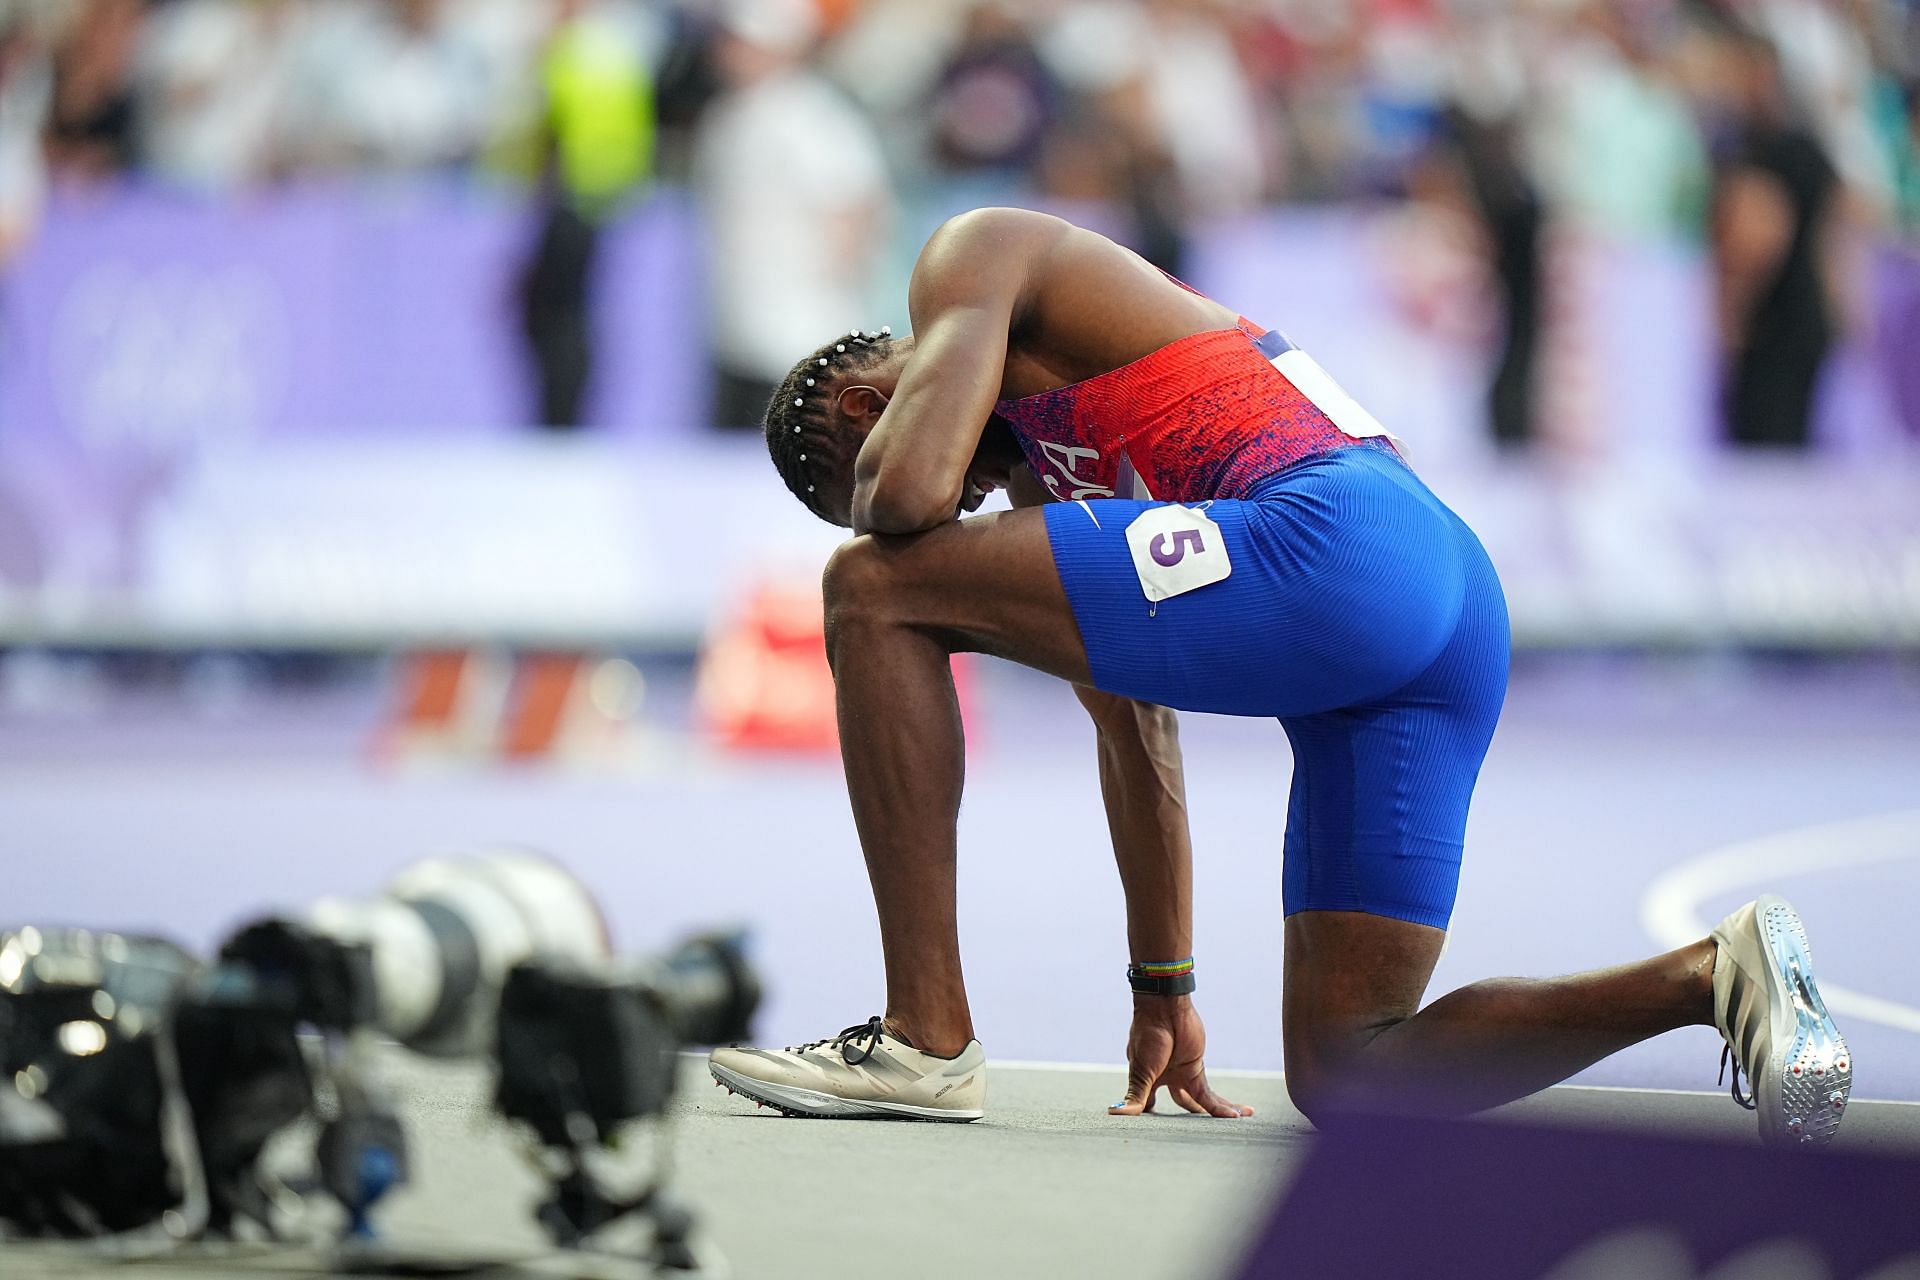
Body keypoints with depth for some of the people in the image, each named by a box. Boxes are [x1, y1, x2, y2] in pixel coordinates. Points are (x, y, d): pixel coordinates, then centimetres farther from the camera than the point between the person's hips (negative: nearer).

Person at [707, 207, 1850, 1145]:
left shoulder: (973, 257, 12)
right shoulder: (1048, 467, 38)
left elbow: (908, 491, -7)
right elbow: (1136, 733, 41)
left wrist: (882, 518, 19)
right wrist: (1164, 993, 43)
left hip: (1330, 542, -10)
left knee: (875, 591, -2)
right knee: (1342, 1078, 9)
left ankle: (928, 1040, -4)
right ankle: (1712, 976, -5)